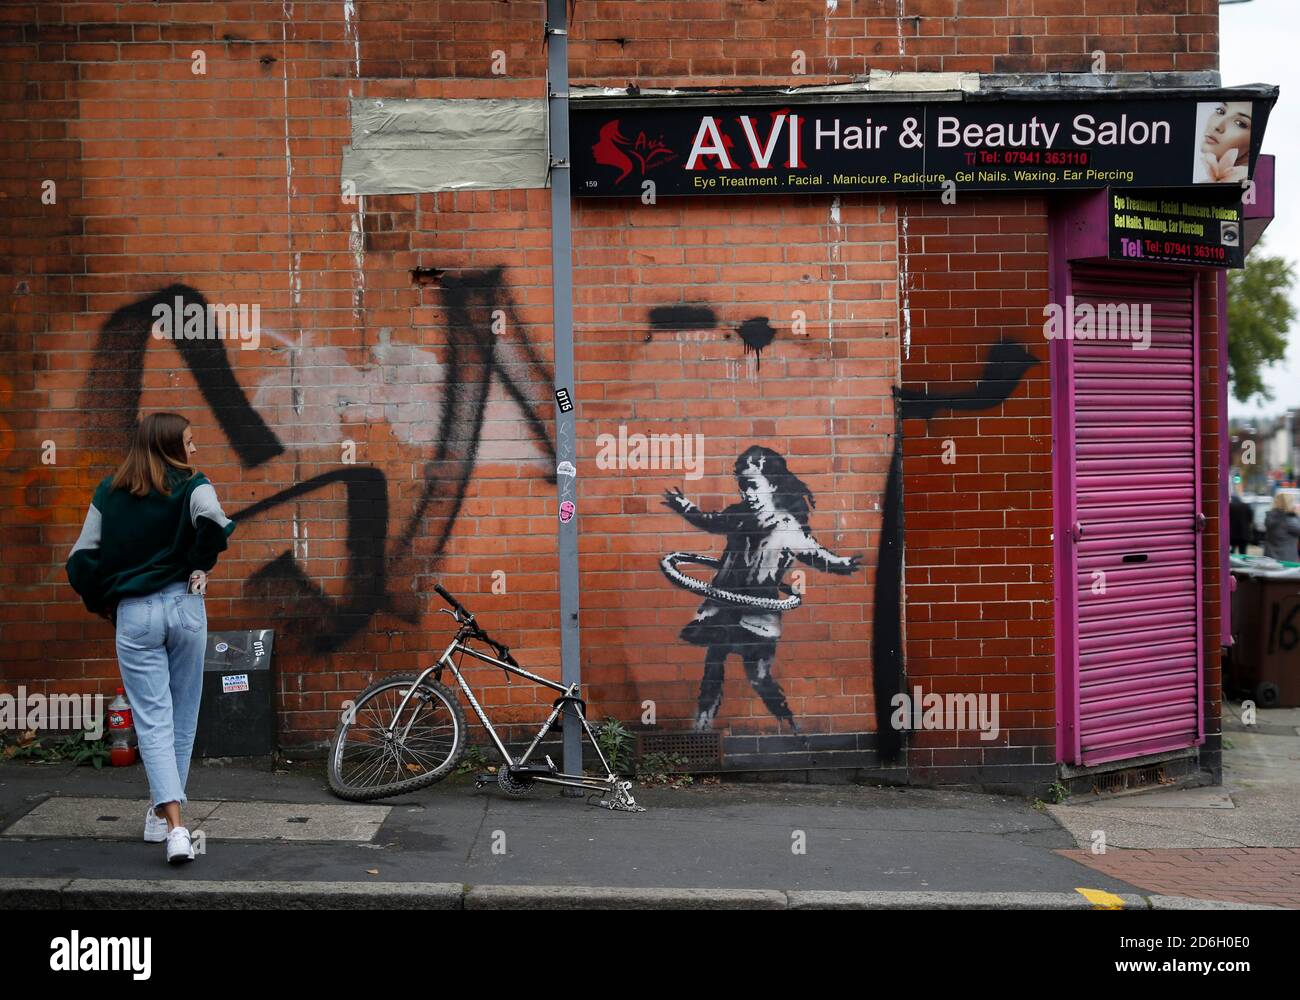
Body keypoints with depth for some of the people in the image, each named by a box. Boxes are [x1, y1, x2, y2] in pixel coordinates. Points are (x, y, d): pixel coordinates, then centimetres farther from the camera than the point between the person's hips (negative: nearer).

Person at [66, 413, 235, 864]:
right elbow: (213, 519, -23)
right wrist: (199, 565, -6)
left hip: (132, 615, 1)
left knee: (153, 721, -1)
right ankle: (163, 814, 24)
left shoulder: (109, 492, 9)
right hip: (183, 606, -1)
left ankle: (174, 825, -14)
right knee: (182, 719, 14)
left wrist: (100, 603, 19)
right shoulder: (190, 484, -1)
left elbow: (82, 557, 5)